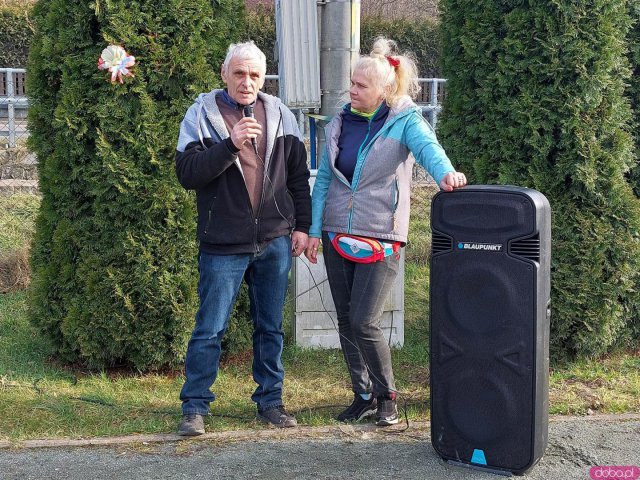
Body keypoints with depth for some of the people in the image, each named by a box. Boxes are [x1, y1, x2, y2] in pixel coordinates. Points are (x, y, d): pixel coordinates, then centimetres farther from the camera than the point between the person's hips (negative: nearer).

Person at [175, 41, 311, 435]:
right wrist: (230, 145, -24)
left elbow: (298, 175, 13)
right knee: (210, 330, 1)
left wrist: (302, 226, 7)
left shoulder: (280, 115, 7)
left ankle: (270, 401, 24)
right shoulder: (203, 114, -2)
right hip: (223, 244, -3)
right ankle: (195, 407, 12)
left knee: (271, 328, 12)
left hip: (276, 241, 3)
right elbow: (187, 173, -13)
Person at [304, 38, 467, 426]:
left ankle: (386, 395, 12)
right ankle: (364, 396, 25)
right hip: (338, 237, 5)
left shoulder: (404, 121, -6)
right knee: (346, 321, 10)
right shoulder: (341, 124, 7)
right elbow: (323, 180, 11)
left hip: (381, 240, -5)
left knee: (364, 322, -10)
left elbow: (427, 146, -28)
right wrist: (315, 230, 6)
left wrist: (445, 172, -50)